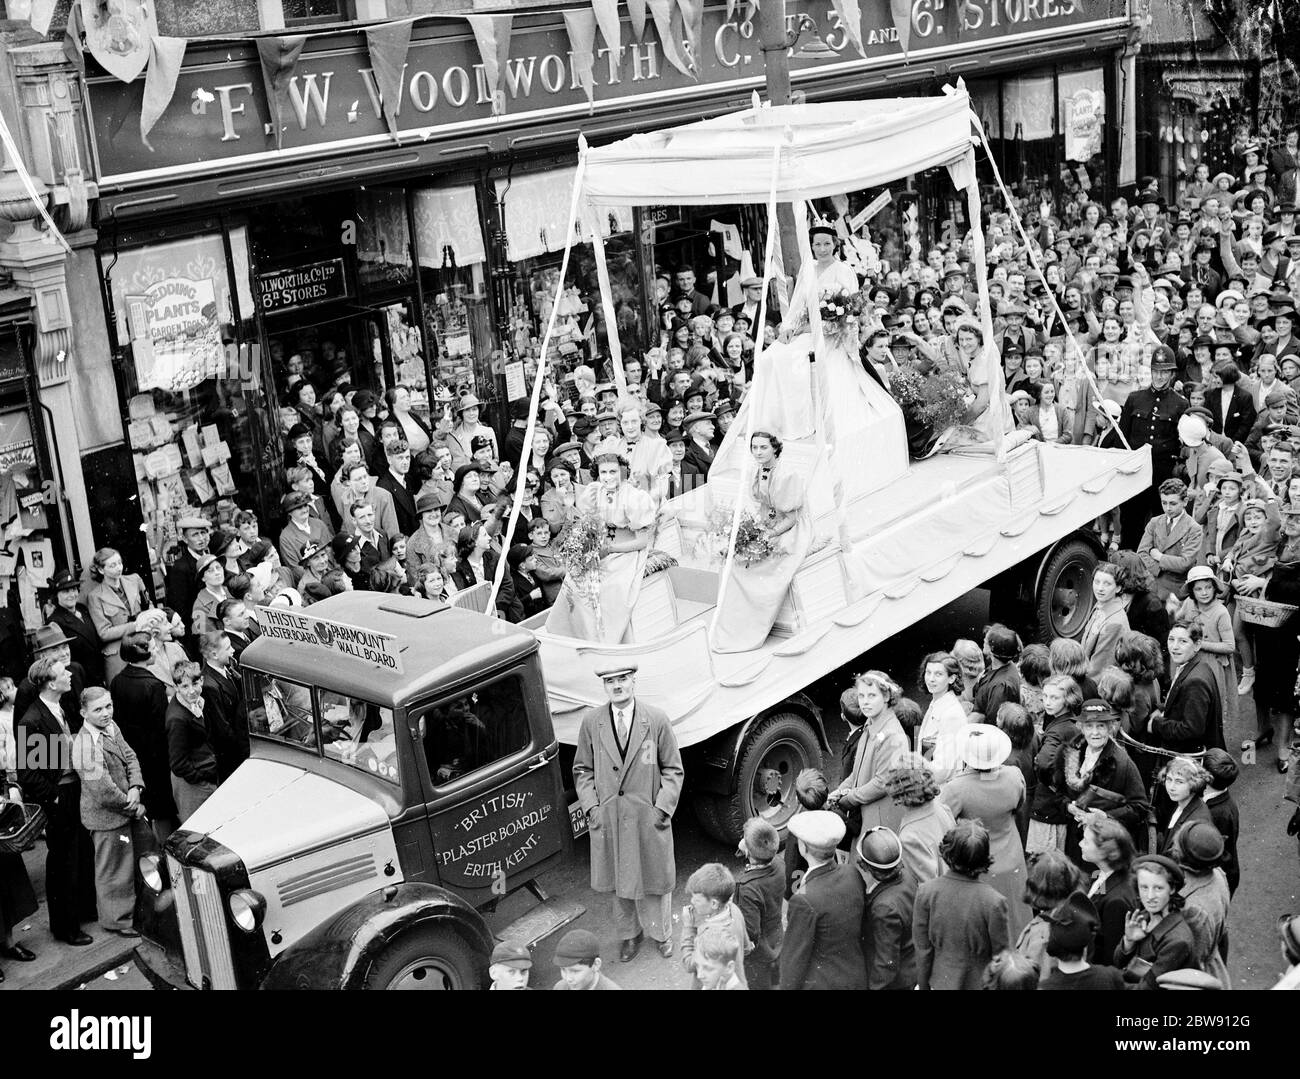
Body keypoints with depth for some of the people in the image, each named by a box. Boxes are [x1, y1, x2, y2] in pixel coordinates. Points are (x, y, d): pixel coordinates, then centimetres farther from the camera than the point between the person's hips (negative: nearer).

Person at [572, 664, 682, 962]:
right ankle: (629, 934, 32)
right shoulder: (591, 721, -3)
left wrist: (663, 808, -10)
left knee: (654, 876, 12)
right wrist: (591, 806, -4)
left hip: (649, 816, -1)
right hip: (608, 818, 1)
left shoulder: (656, 720, -7)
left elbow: (673, 770, -1)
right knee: (620, 880, 13)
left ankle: (660, 933, 33)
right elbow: (582, 770, 7)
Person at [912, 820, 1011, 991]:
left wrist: (923, 985, 6)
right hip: (977, 983, -2)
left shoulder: (926, 892, -18)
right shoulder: (993, 902, -26)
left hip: (940, 982, 2)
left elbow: (922, 949, -8)